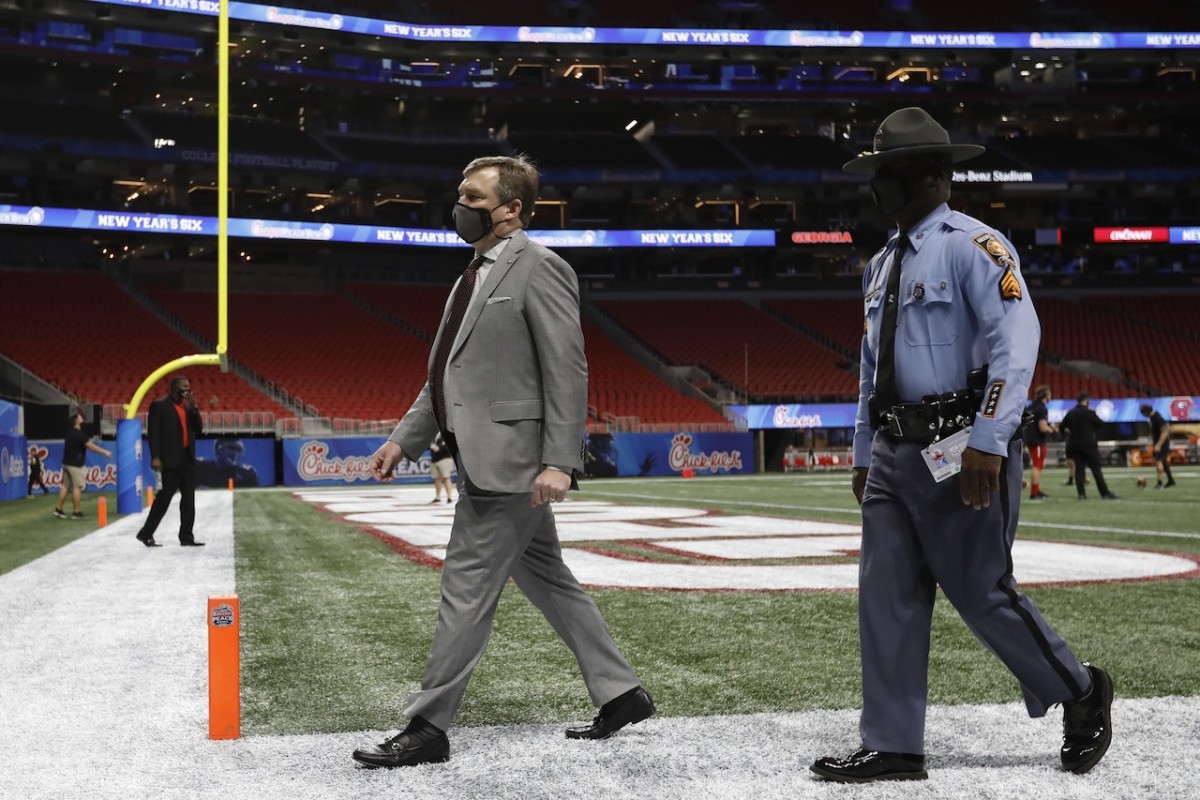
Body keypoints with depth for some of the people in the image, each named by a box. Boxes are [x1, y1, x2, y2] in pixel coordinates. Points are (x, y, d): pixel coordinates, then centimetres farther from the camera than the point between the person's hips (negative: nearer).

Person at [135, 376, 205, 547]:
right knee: (165, 496, -4)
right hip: (171, 459, -7)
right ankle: (146, 533, 6)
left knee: (188, 498, 5)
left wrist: (194, 409, -3)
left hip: (187, 458, 7)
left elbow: (198, 430, 10)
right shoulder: (159, 405, -6)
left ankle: (186, 537, 9)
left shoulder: (188, 406, 14)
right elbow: (153, 433, -11)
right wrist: (155, 457, -19)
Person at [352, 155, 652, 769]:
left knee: (466, 587, -4)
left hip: (508, 460, -10)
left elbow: (567, 371, -16)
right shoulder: (477, 274, 17)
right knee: (547, 580, 15)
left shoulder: (538, 269, -10)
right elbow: (450, 375, 21)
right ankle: (620, 694, 24)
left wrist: (560, 462, -22)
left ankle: (428, 728, 4)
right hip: (487, 461, 10)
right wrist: (404, 439, 18)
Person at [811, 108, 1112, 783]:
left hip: (961, 450, -8)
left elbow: (1017, 342, -19)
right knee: (888, 597, 5)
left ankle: (1082, 695, 23)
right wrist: (865, 452, 21)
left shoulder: (974, 246, -9)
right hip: (896, 449, 8)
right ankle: (894, 747, 12)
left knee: (982, 593, -1)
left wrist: (989, 442, -26)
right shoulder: (883, 264, 17)